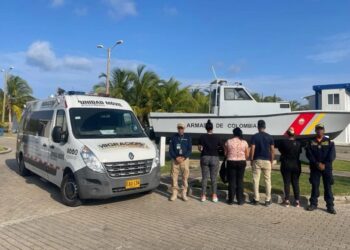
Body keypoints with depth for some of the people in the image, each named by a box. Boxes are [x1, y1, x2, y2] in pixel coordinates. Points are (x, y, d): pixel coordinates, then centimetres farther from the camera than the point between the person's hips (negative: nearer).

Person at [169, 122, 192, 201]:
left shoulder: (187, 137, 6)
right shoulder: (174, 137, 7)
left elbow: (189, 150, 2)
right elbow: (170, 149, 4)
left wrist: (184, 157, -12)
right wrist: (176, 157, -10)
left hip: (185, 159, 0)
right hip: (175, 160, 0)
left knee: (185, 177, 1)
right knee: (174, 177, 0)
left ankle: (184, 194, 11)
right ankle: (174, 193, 10)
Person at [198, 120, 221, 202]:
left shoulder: (202, 137, -5)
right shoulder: (216, 137, -2)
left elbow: (200, 148, -6)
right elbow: (219, 148, -1)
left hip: (205, 158, 0)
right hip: (214, 158, 0)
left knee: (204, 177, 7)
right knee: (214, 178, 7)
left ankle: (203, 196, 10)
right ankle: (214, 196, 10)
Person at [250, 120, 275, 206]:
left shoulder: (254, 136, -5)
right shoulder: (269, 137, 2)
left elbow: (252, 150, -9)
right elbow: (272, 150, 1)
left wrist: (251, 160, 1)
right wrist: (272, 161, 10)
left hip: (257, 160, -2)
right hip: (267, 161, 2)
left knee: (256, 180, 5)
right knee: (267, 180, 8)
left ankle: (256, 199, 8)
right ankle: (268, 200, 10)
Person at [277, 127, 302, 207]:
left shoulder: (283, 142, -12)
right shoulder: (298, 143, -4)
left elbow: (280, 149, 1)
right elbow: (299, 152, 5)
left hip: (286, 165, -2)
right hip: (296, 165, 2)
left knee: (287, 183, 5)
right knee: (295, 183, 9)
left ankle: (287, 201, 8)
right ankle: (297, 201, 13)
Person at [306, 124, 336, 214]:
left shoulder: (329, 142, 5)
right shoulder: (311, 142, 7)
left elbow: (332, 155, -3)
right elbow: (309, 154, -3)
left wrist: (324, 164, -13)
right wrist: (317, 163, -15)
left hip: (327, 168, -1)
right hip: (314, 168, 1)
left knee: (328, 187, 1)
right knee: (314, 186, 6)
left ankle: (330, 206, 7)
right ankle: (313, 204, 16)